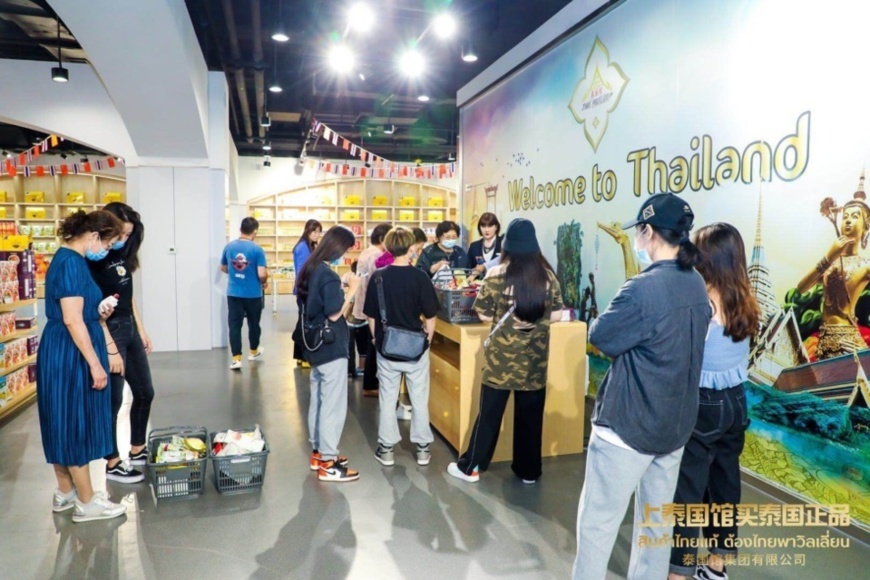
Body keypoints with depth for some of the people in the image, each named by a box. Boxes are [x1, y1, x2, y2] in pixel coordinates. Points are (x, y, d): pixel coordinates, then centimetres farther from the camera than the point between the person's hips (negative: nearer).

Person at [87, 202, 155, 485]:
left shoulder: (122, 256, 11)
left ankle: (137, 450, 30)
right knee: (113, 400, 1)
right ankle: (112, 463, 16)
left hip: (130, 329, 9)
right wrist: (109, 346, -21)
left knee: (144, 393, 15)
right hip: (110, 332, -9)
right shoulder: (93, 260, -14)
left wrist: (142, 331, 16)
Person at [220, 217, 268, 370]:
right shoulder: (257, 249, -14)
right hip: (253, 294, -2)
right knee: (253, 324, 16)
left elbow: (223, 268, 13)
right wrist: (264, 282, 2)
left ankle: (236, 359, -1)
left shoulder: (229, 247, 0)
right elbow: (262, 274, -20)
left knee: (235, 325, 4)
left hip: (233, 293, 2)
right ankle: (254, 352, 34)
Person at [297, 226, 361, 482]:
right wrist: (352, 290, -14)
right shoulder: (329, 276, -20)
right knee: (334, 404, 0)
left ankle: (318, 452, 29)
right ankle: (328, 463, 7)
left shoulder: (309, 269, 7)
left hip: (314, 345, 9)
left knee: (318, 400, 17)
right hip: (331, 347, -9)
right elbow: (334, 314, -21)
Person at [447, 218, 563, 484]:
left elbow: (484, 315, -7)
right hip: (535, 357, 3)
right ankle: (528, 470, 25)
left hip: (503, 356, -2)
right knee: (530, 415, 13)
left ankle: (470, 467, 19)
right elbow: (556, 316, 3)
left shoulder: (497, 274, -10)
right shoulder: (548, 275, -1)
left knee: (490, 413, 8)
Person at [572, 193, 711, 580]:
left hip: (629, 423, -8)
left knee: (598, 520, 7)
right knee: (657, 518, 20)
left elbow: (600, 337, -13)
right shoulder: (697, 285, 3)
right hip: (676, 424, 8)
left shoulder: (643, 288, -24)